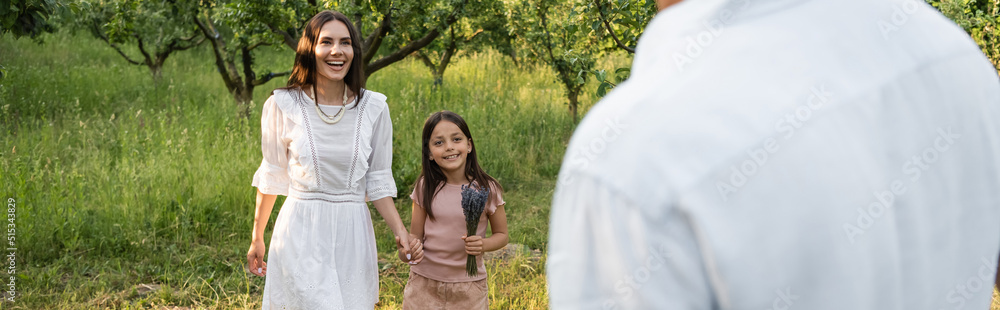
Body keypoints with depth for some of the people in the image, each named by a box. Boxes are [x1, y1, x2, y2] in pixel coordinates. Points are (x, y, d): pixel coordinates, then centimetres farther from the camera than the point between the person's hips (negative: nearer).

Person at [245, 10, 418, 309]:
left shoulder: (373, 108, 0)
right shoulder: (283, 106, -4)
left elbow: (378, 181, 6)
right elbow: (272, 175, 8)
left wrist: (400, 232, -6)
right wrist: (257, 237, 13)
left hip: (351, 236, 2)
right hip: (300, 232, -2)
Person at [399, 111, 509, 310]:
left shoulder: (487, 189, -7)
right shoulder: (425, 188, -3)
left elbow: (501, 234, 3)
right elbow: (416, 235, 2)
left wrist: (483, 245, -18)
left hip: (469, 288, -1)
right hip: (425, 284, 1)